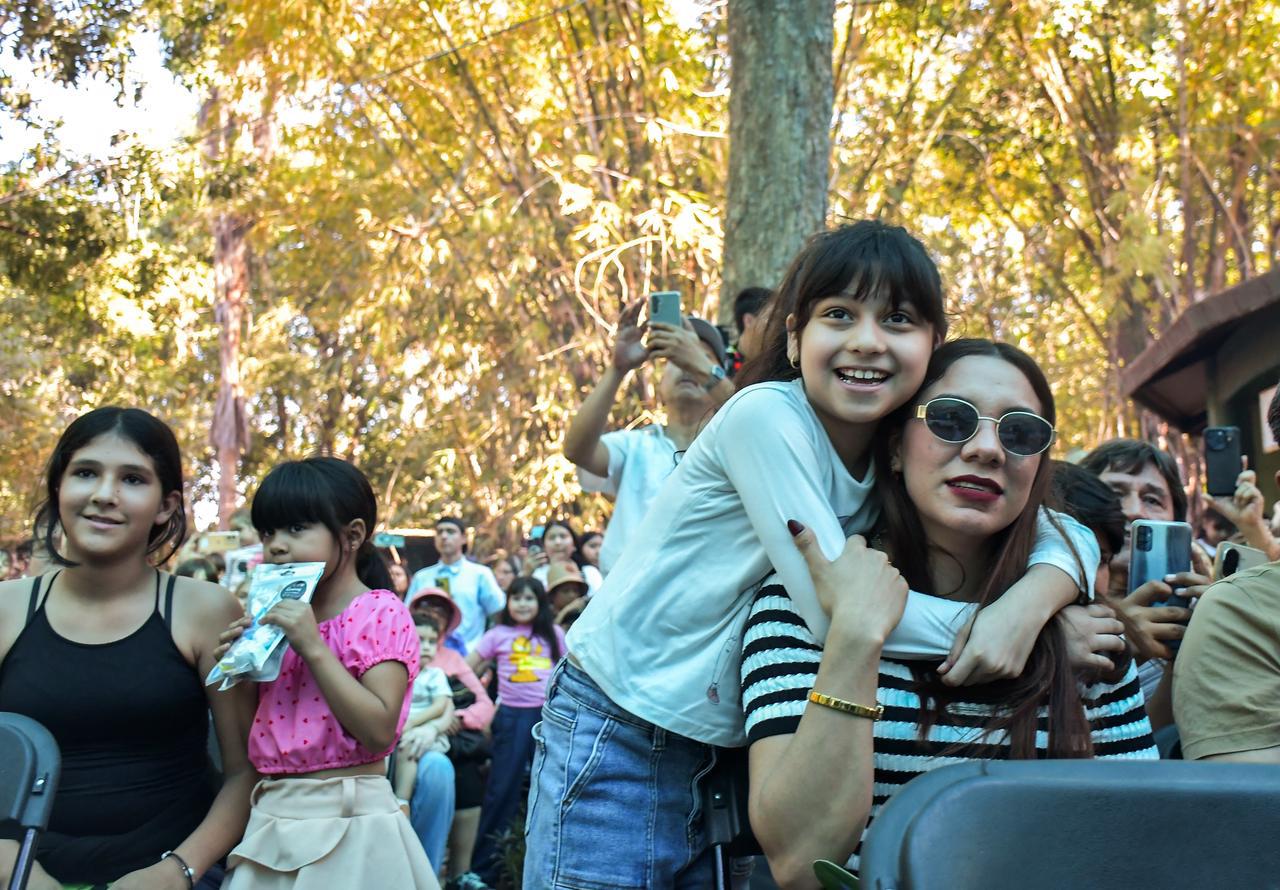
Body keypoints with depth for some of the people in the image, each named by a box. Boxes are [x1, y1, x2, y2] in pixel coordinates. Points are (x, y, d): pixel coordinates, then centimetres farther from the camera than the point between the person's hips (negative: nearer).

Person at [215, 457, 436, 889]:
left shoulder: (381, 614, -9)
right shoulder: (284, 615, 11)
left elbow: (379, 731, -20)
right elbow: (262, 725, 15)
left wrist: (314, 648, -22)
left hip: (349, 829, -6)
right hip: (271, 826, 6)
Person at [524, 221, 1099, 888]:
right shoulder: (767, 417, -19)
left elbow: (1067, 537, -1)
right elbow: (834, 606, -24)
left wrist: (1028, 605, -22)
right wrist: (974, 623, -18)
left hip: (742, 758, 6)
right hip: (621, 748, -6)